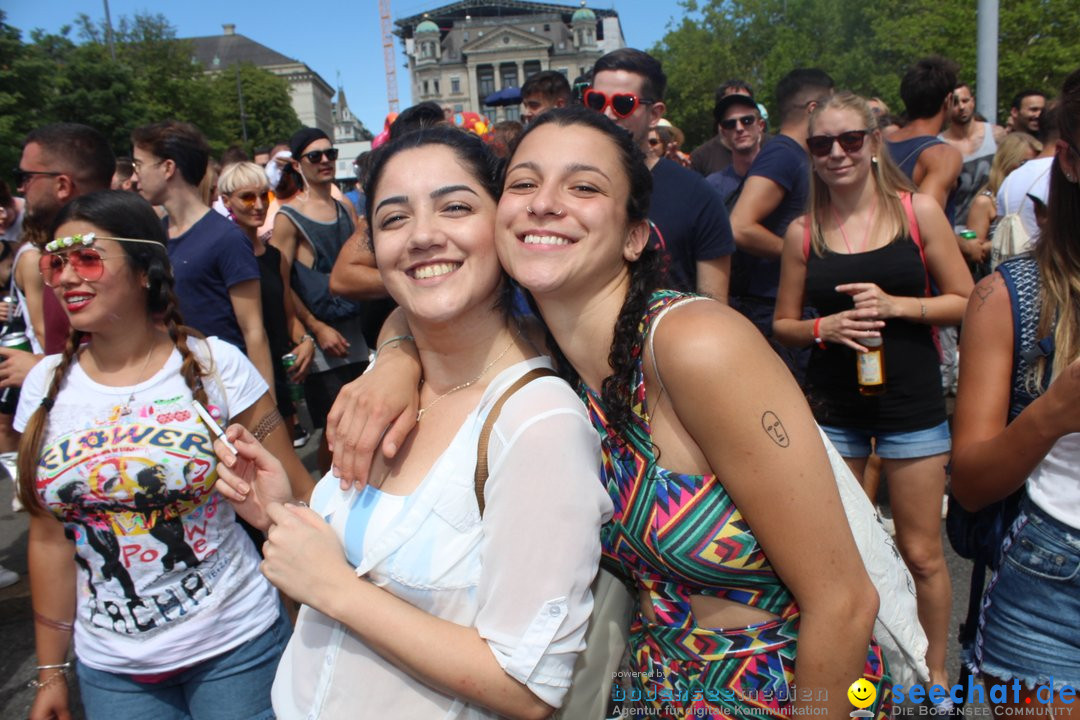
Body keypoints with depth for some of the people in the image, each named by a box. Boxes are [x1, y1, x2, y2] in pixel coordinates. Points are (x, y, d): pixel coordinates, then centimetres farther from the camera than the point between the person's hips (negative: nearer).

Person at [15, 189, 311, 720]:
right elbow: (50, 537, 5)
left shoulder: (216, 364, -12)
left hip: (235, 646, -3)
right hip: (110, 668, 3)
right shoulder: (46, 385, -1)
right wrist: (51, 671, 9)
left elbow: (294, 497, -9)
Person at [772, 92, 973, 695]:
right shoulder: (804, 232, 2)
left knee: (922, 555, 8)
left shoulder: (919, 210, -1)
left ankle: (936, 671, 32)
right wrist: (824, 327, -13)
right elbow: (783, 324, 7)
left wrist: (896, 306, -15)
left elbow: (967, 302, 0)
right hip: (833, 407, 2)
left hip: (913, 401, -1)